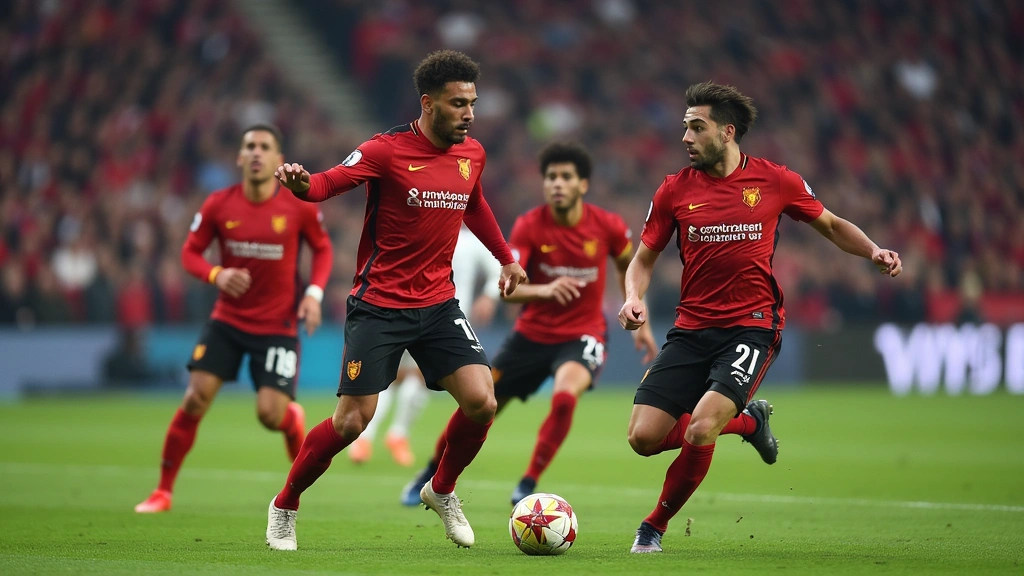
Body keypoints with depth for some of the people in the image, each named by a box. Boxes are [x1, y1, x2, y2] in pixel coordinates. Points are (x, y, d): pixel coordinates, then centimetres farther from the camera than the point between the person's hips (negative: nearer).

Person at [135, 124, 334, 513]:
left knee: (270, 414, -9)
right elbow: (190, 252, 2)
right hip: (228, 320, 1)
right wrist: (216, 275, -18)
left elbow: (323, 249, 6)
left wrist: (314, 292, -9)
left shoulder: (300, 207, -9)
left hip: (278, 325, -1)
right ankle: (163, 491, 1)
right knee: (195, 399, -11)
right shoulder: (219, 205, -7)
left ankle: (294, 418, 33)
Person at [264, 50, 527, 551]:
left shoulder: (472, 153, 5)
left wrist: (506, 259, 31)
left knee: (481, 402, -11)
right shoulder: (387, 151, -14)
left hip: (438, 304, 5)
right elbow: (326, 184, -24)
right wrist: (300, 183, -46)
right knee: (351, 421, -7)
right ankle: (284, 506, 16)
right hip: (379, 306, -5)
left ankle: (442, 491, 17)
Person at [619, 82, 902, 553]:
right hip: (692, 329, 3)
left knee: (699, 431, -23)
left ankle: (655, 526, 3)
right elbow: (644, 258, 13)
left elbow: (831, 226, 16)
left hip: (752, 325, -3)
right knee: (643, 437, -8)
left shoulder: (775, 181, 1)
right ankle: (747, 420, 18)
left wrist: (874, 252, -3)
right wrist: (634, 298, -8)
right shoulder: (675, 190, 4)